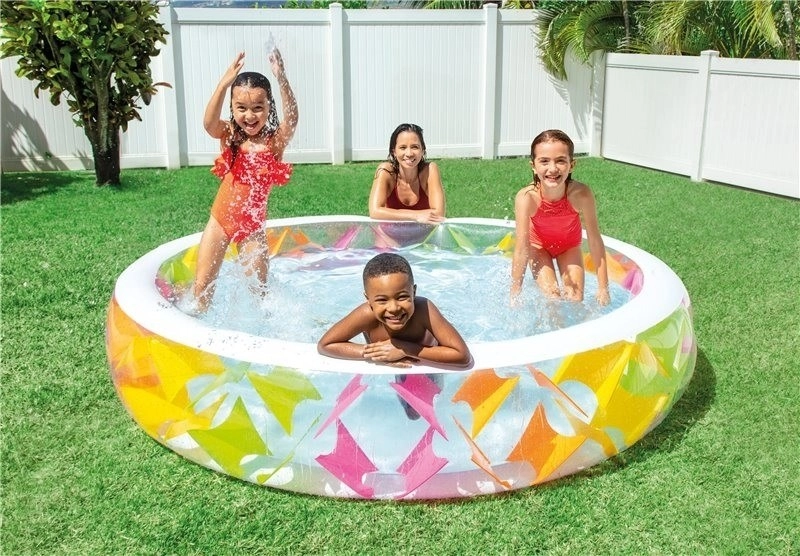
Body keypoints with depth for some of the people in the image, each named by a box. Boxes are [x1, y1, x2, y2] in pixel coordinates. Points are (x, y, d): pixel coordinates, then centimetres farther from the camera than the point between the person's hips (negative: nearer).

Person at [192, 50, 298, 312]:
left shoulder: (275, 142, -10)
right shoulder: (228, 136, -7)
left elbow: (292, 118, -31)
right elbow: (209, 122, -30)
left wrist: (281, 79, -46)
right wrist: (224, 83, -44)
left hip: (253, 226, -1)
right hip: (220, 221, 1)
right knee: (202, 285, 4)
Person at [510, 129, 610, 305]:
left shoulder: (581, 194, -36)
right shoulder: (527, 197, -38)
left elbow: (595, 240, -26)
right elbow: (521, 250, -35)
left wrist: (603, 288, -23)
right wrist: (514, 297, -33)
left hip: (569, 246, 1)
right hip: (538, 245, -1)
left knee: (575, 299, -6)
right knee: (551, 297, -15)